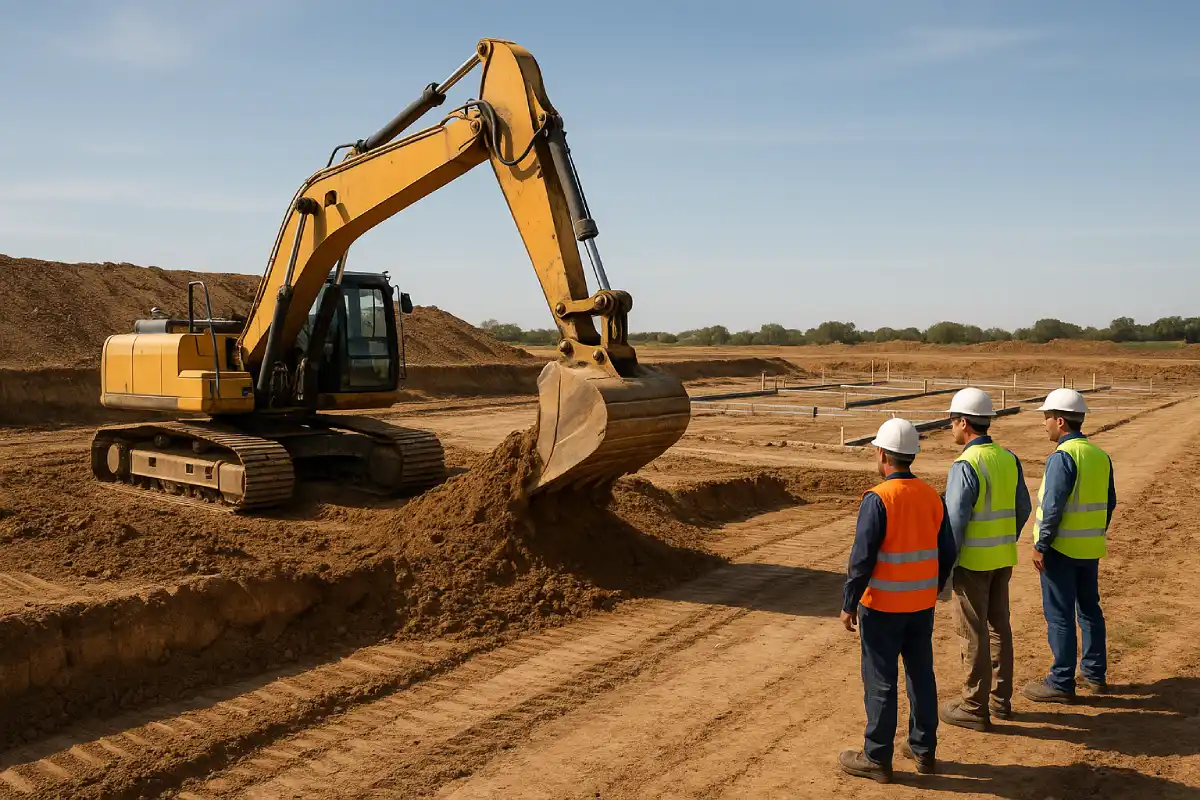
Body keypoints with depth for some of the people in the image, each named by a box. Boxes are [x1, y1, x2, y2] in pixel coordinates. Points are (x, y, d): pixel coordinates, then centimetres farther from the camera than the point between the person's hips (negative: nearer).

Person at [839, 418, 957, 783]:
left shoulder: (878, 499, -18)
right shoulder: (932, 496, 2)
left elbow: (862, 558, -19)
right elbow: (946, 552, 8)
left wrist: (849, 604, -10)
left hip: (882, 606, -6)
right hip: (922, 604, 6)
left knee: (880, 681, 3)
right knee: (921, 675, 16)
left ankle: (877, 759, 12)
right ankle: (924, 750, 27)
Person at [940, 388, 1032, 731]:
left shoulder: (965, 465, -20)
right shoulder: (1009, 459, 3)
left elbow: (955, 520, -21)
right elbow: (1023, 509, 10)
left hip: (973, 561, -7)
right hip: (1003, 559, 8)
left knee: (974, 634, 2)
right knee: (999, 627, 17)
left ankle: (974, 708, 11)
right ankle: (1001, 699, 28)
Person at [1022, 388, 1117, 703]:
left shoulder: (1062, 457, -18)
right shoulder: (1101, 455, 7)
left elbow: (1053, 507, -21)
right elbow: (1109, 502, 13)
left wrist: (1040, 545, -14)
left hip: (1061, 548, -8)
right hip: (1091, 549, 8)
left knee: (1059, 615, 0)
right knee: (1090, 608, 18)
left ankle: (1061, 683, 6)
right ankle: (1095, 673, 29)